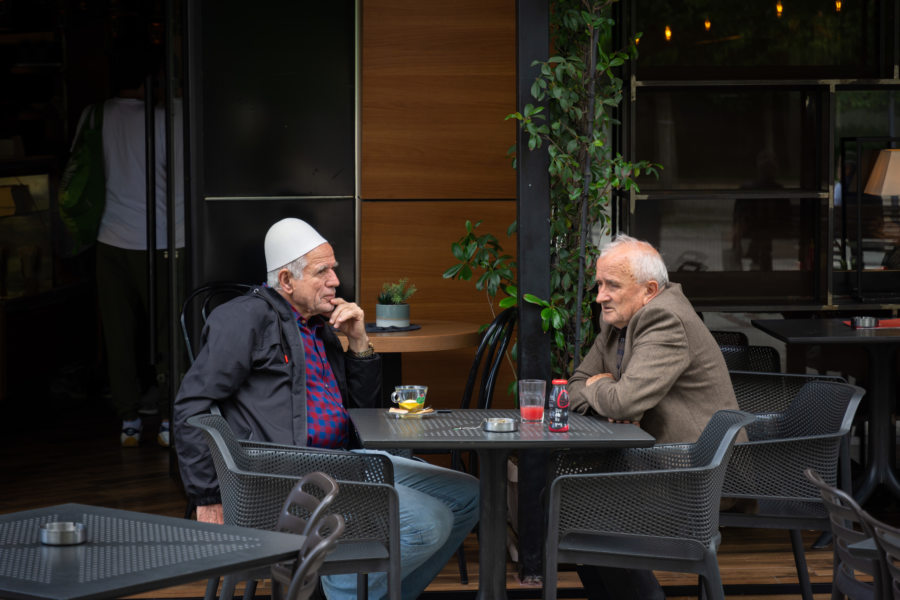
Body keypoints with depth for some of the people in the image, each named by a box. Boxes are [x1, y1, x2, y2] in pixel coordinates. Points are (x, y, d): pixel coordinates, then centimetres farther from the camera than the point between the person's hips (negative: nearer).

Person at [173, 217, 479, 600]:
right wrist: (208, 500, -10)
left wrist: (358, 343, 10)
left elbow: (361, 410, 25)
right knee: (428, 523, -23)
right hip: (285, 476, -9)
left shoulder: (321, 328, 22)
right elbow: (192, 407, -8)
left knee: (466, 496, 3)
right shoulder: (247, 318, -3)